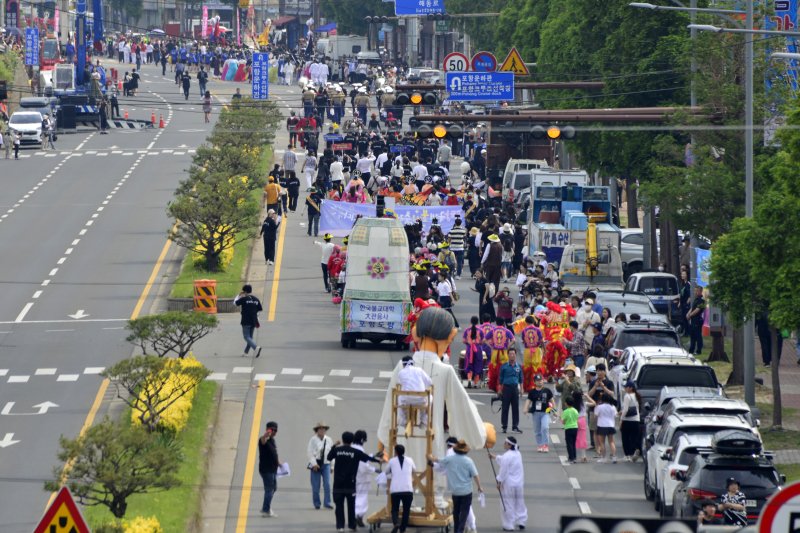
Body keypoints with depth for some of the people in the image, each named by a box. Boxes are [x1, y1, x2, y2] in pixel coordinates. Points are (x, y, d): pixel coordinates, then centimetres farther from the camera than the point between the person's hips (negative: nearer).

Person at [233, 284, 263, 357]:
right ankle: (246, 352, 21)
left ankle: (256, 347, -26)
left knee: (247, 337, -5)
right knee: (250, 337, 16)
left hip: (246, 322, -6)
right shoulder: (256, 300, 5)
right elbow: (260, 310, 10)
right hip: (253, 321, 6)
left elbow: (235, 303, 4)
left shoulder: (244, 299, -10)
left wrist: (239, 295, 17)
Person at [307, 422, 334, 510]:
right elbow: (309, 452, -7)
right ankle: (316, 503, 13)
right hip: (316, 465, -2)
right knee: (315, 486, 2)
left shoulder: (329, 440, 6)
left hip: (326, 464, 2)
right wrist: (314, 464, -15)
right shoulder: (313, 440, -4)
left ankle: (327, 503, -3)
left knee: (327, 484, -8)